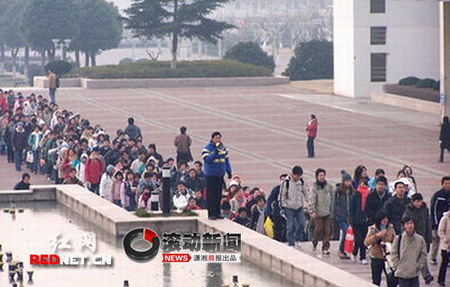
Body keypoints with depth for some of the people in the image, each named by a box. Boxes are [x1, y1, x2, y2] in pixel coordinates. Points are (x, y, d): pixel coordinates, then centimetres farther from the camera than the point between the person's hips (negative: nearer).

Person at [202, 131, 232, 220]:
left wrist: (229, 171, 14)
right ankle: (211, 214, -1)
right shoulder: (207, 149, -8)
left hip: (220, 175, 6)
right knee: (211, 195, -5)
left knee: (219, 195, 9)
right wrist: (216, 152, -27)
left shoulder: (223, 148, 10)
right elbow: (207, 159, -21)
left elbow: (226, 160, 17)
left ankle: (217, 213, 16)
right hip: (211, 175, -6)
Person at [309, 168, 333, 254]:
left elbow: (332, 198, 12)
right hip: (318, 212, -3)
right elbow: (312, 200, -9)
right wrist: (312, 211, -16)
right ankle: (314, 242, 22)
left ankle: (325, 248, 6)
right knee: (319, 229, -5)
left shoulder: (329, 186, 6)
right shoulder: (314, 187, -6)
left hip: (327, 212, 3)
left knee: (327, 230, 0)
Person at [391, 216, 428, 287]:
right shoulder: (398, 239, -5)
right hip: (402, 273, -1)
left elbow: (423, 255, 5)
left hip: (415, 273, 2)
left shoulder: (420, 239, -2)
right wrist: (397, 266, -6)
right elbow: (394, 254, 0)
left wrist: (418, 266, -3)